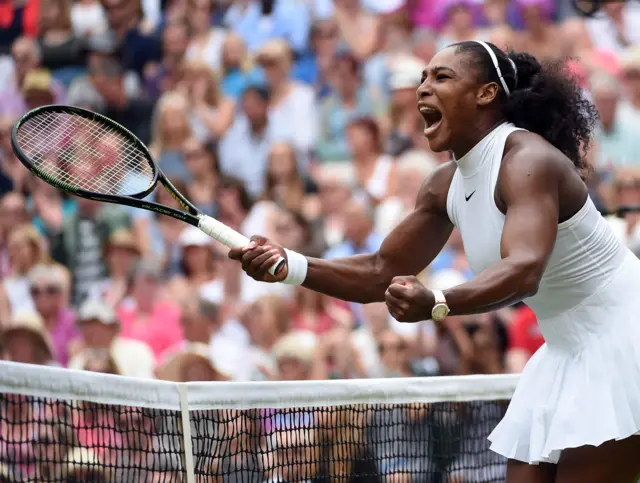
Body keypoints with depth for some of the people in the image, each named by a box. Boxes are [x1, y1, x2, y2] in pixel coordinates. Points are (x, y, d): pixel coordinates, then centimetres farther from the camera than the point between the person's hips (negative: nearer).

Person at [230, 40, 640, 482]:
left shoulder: (529, 159, -23)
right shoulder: (446, 187, 4)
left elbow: (524, 270, -39)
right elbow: (382, 272, 10)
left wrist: (436, 305, -54)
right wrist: (290, 266, -5)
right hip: (567, 353, 9)